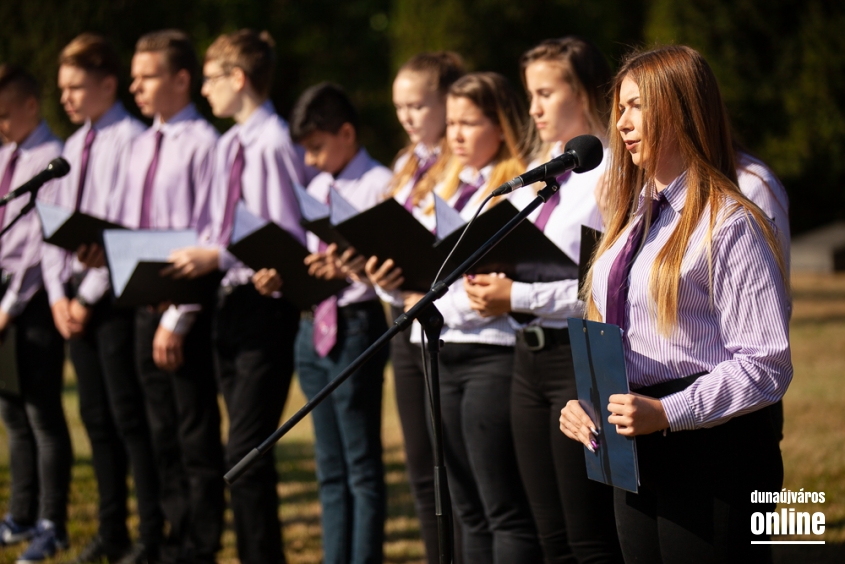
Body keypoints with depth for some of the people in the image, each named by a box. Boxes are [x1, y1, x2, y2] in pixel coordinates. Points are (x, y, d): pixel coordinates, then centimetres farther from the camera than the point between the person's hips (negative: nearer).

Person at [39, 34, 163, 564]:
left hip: (115, 296, -8)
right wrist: (59, 293, 4)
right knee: (97, 418, 11)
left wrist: (90, 296, -14)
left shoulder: (131, 141, -11)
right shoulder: (74, 146, 15)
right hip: (75, 297, 8)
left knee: (129, 417, -5)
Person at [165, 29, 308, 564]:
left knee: (246, 452, -10)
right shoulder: (229, 145, 13)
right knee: (247, 452, 15)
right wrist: (193, 259, 6)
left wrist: (218, 258, -20)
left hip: (265, 307, -10)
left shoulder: (275, 144, -16)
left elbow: (289, 241, -19)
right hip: (231, 305, 10)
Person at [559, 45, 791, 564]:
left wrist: (667, 413, -22)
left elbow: (765, 364, -17)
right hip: (635, 455, 8)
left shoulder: (730, 224, -11)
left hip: (711, 453, -8)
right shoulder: (635, 218, 17)